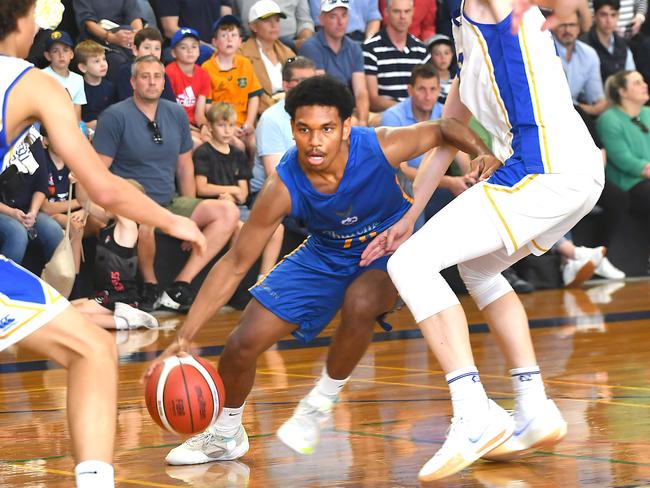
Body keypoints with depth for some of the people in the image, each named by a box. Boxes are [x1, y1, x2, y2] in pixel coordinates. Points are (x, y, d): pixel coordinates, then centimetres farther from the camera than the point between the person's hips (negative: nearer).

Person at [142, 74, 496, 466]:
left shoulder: (381, 147, -33)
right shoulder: (283, 188, -29)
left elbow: (446, 129, -13)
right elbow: (234, 265, -22)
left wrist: (486, 155, -33)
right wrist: (184, 338, -27)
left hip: (390, 245, -2)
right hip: (326, 253, 2)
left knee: (359, 304, -36)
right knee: (243, 344, -6)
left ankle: (321, 402, -7)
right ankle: (226, 434, 25)